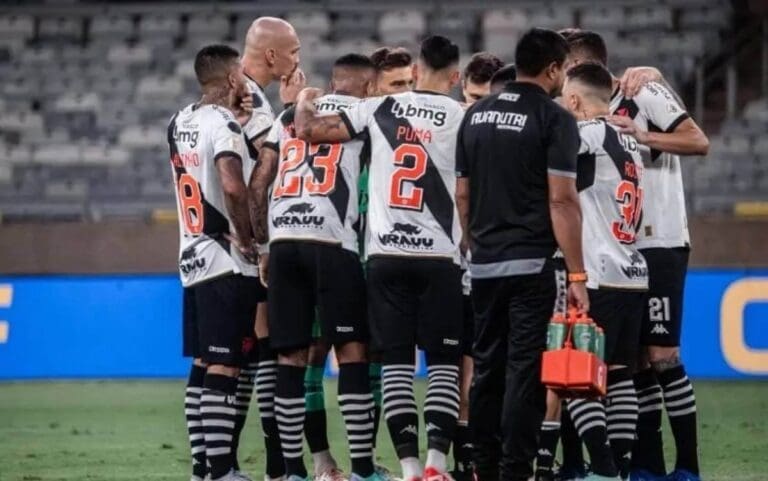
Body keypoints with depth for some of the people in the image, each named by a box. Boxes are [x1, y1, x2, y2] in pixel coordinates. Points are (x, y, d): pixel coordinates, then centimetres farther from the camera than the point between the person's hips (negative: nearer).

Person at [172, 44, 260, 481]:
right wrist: (247, 238, -15)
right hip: (228, 264, -9)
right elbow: (234, 187, -28)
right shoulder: (223, 126, -14)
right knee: (224, 369, -9)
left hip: (193, 260, 9)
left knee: (202, 367, 12)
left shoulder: (181, 124, 12)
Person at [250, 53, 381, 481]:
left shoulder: (289, 117, 21)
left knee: (291, 357, 6)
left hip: (284, 241, 5)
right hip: (331, 241, -5)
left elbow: (262, 182, 17)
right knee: (352, 351, -2)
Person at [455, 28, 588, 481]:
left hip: (484, 265, 6)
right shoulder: (554, 119, -8)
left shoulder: (477, 116, 12)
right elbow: (561, 200, -13)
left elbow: (463, 194, 15)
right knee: (524, 371, -6)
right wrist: (578, 274, -12)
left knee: (487, 368, 11)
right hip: (531, 263, -6)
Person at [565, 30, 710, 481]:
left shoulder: (645, 95, -7)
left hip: (659, 245, -8)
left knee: (663, 355, -10)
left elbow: (698, 141, -16)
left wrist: (642, 136, -22)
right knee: (635, 358, 7)